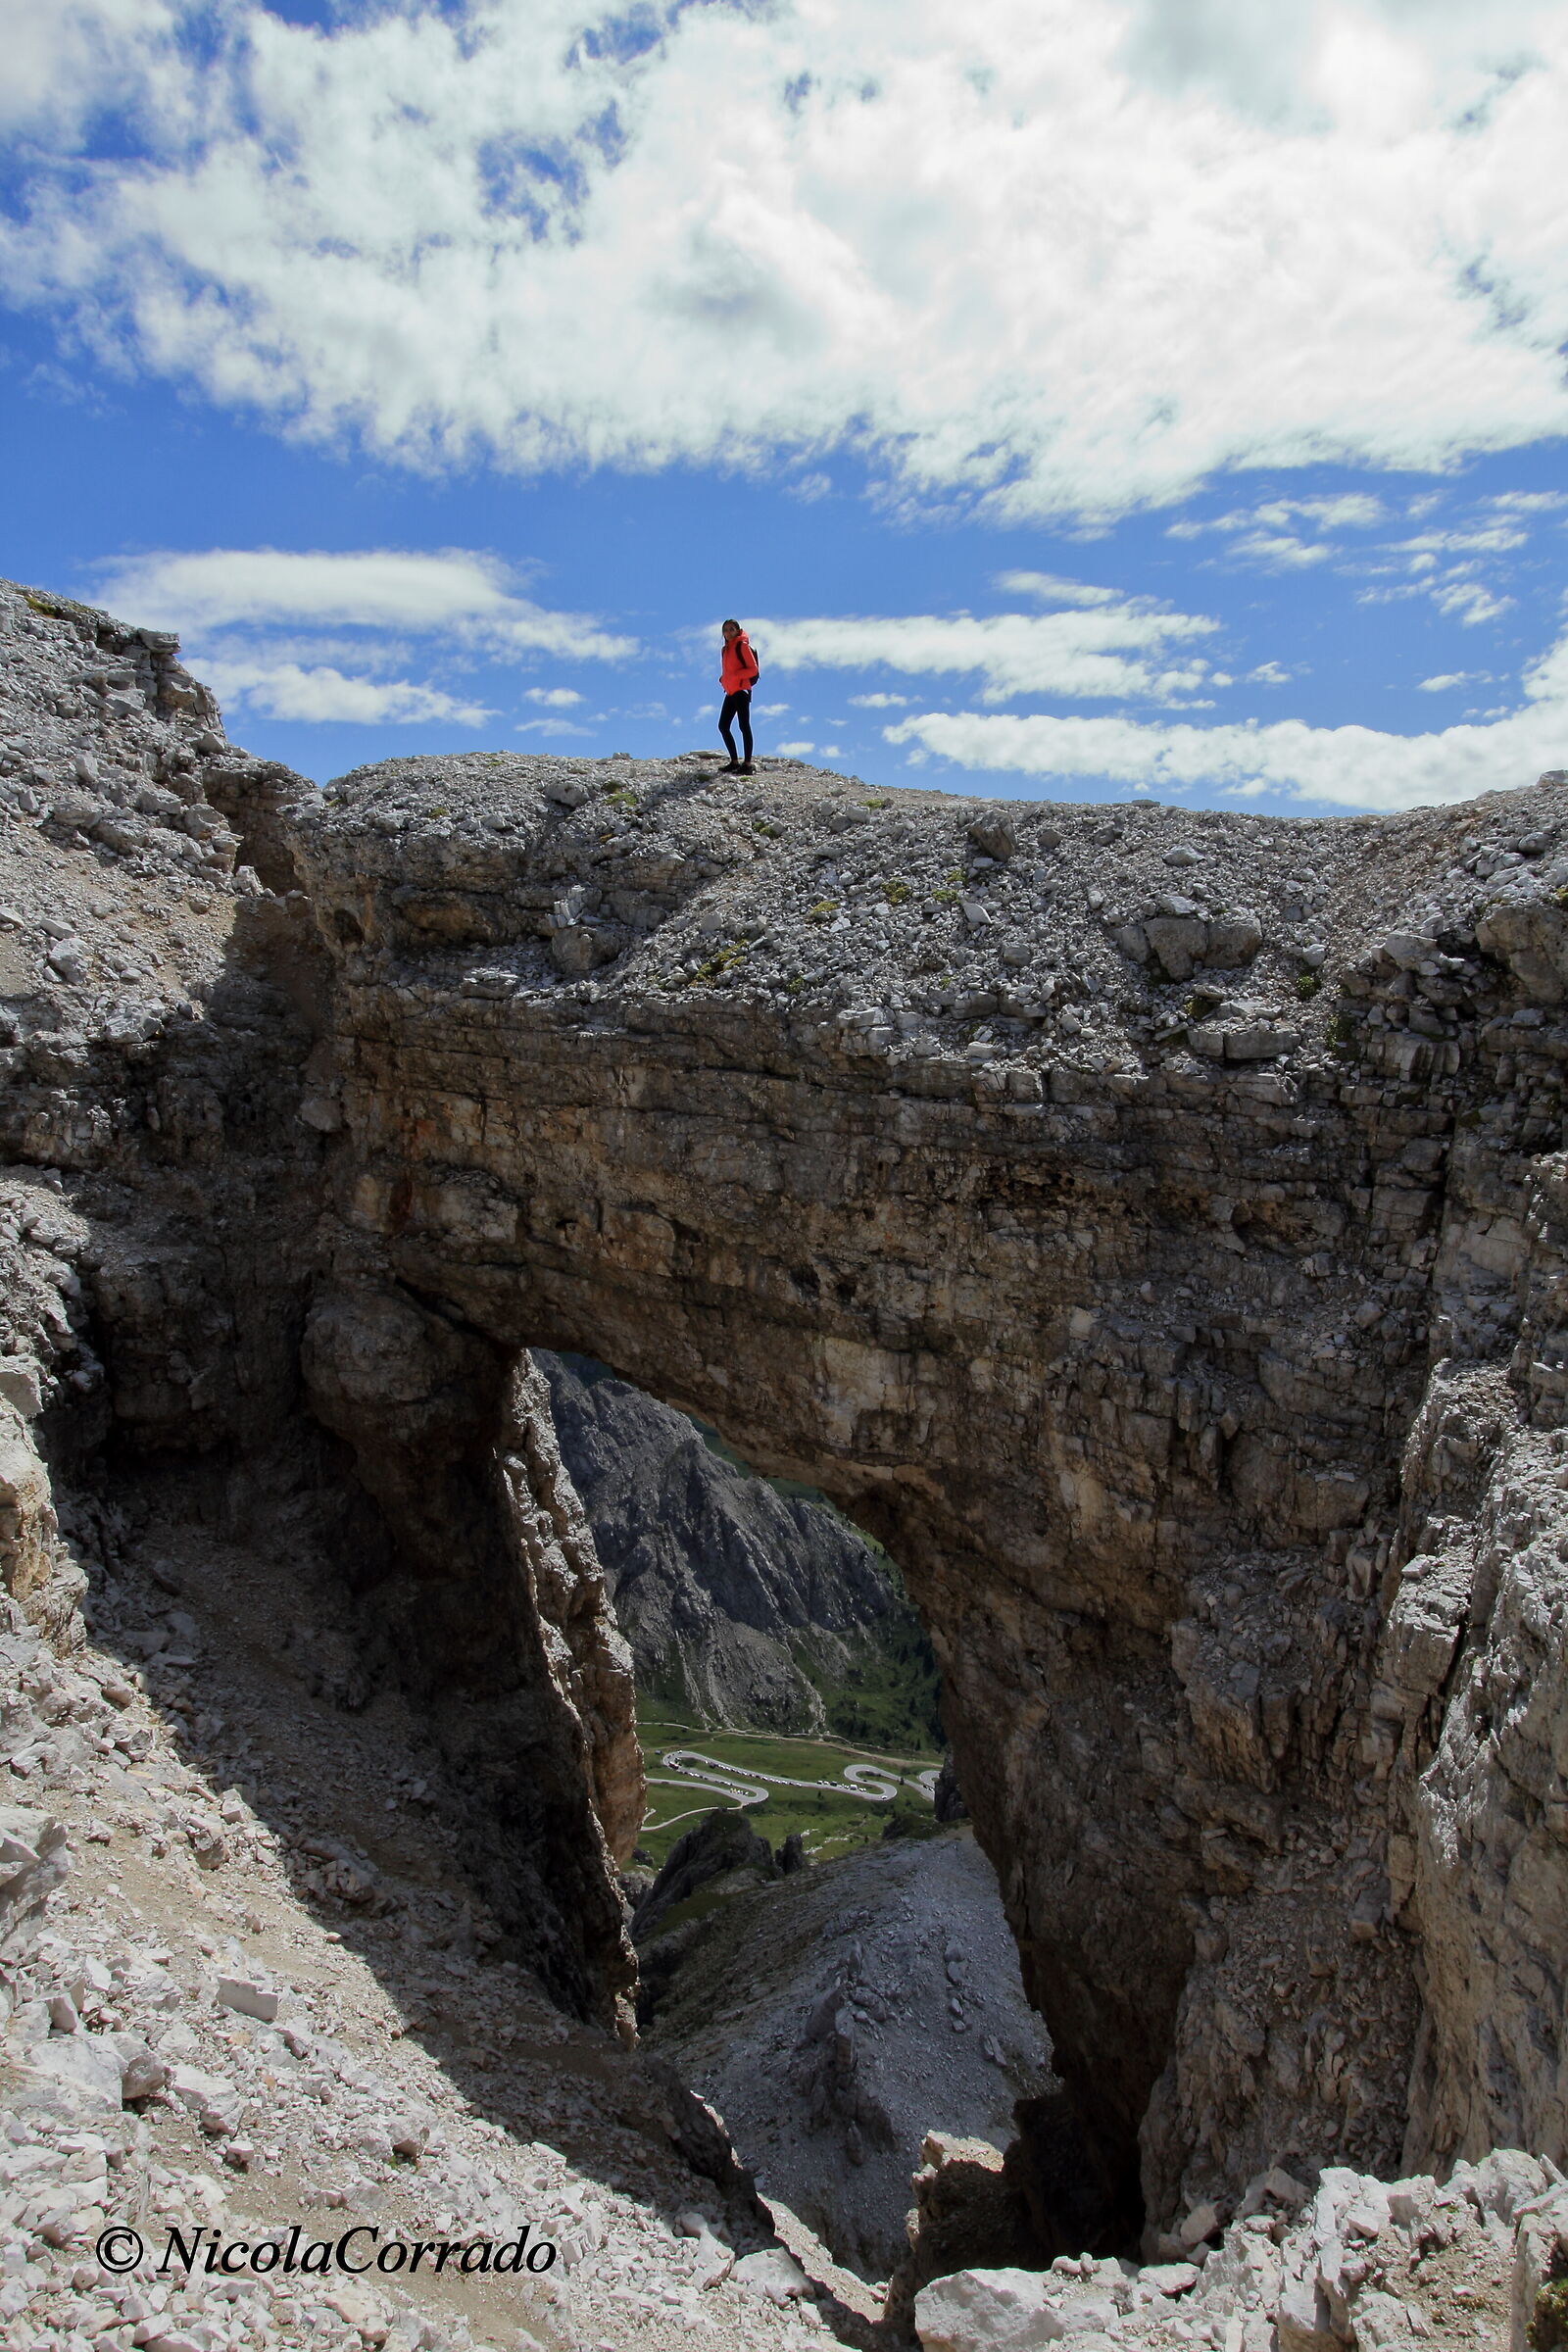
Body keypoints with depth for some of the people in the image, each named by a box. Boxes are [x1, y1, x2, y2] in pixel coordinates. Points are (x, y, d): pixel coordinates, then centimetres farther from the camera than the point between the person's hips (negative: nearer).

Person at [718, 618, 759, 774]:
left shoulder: (742, 645, -4)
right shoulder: (726, 648, 19)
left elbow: (753, 669, -10)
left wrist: (734, 675, -18)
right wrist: (723, 679, 7)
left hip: (741, 690, -9)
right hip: (730, 692, 9)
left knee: (744, 726, -9)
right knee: (723, 726, 7)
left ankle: (748, 765, -10)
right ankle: (735, 762, 14)